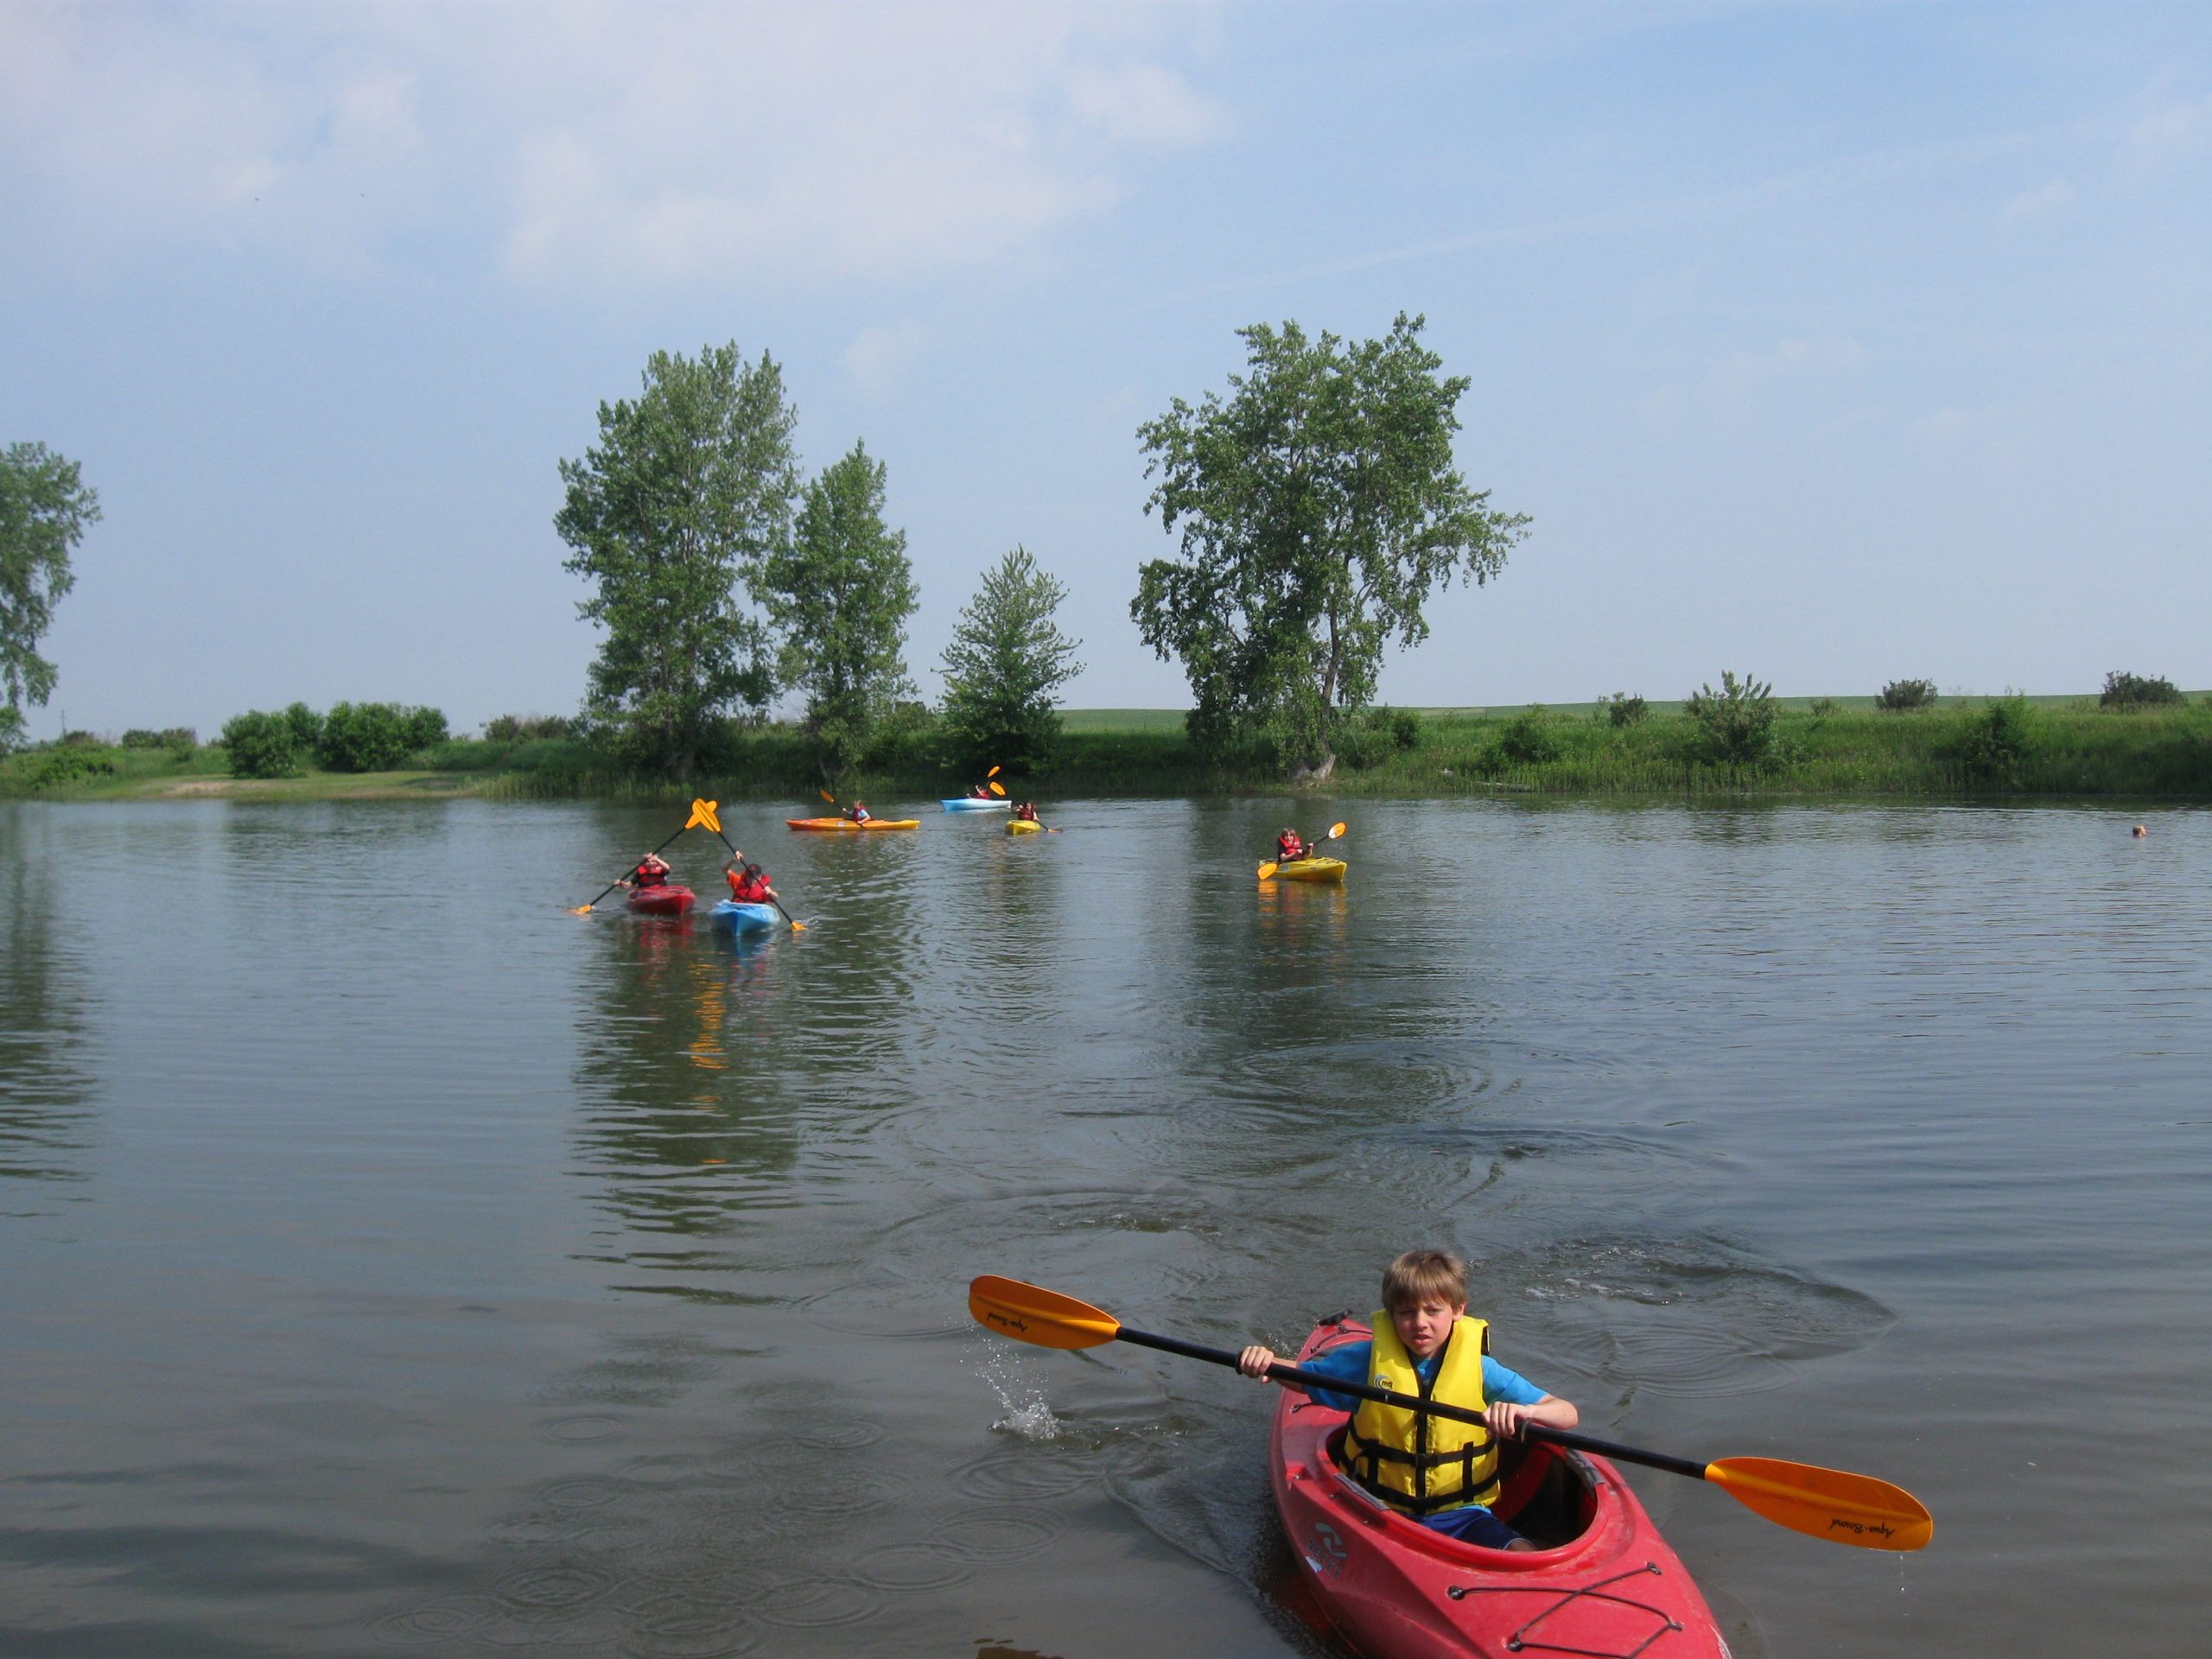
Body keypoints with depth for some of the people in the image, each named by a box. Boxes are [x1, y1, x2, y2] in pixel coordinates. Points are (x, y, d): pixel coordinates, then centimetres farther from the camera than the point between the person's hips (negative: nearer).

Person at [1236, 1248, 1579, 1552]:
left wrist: (1524, 1411, -29)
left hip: (1459, 1515, 0)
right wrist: (1267, 1363, -12)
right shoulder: (1369, 1359, -1)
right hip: (1382, 1512, 0)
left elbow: (1569, 1414, -6)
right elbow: (1302, 1376, 11)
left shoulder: (1480, 1370, -3)